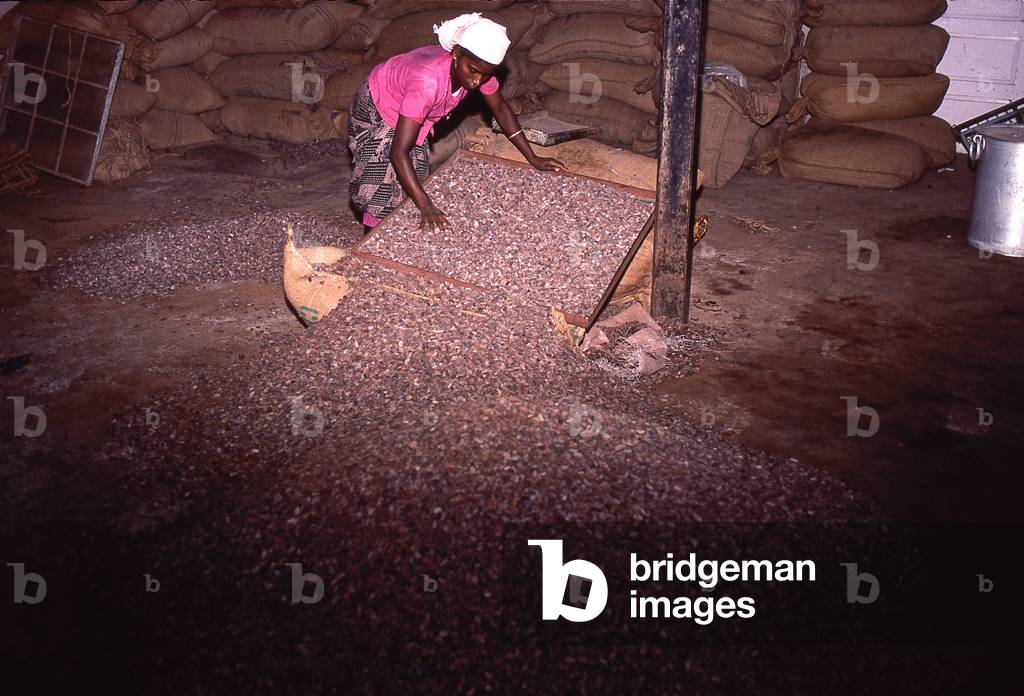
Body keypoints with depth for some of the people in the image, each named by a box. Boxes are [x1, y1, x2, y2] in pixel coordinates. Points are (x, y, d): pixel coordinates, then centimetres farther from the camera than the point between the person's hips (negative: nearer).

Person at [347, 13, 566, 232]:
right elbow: (398, 152, -47)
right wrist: (426, 207, -55)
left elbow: (501, 109, -7)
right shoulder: (427, 82, -45)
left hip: (414, 111, 6)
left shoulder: (479, 66, -26)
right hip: (377, 108, -6)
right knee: (385, 183, -6)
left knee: (415, 176, 8)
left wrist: (533, 159, -11)